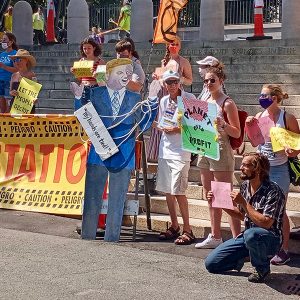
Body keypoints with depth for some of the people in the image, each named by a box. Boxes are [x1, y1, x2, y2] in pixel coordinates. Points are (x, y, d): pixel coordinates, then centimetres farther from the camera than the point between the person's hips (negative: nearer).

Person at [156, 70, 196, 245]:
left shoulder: (189, 98, -6)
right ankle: (174, 227, 23)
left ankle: (187, 230, -4)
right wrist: (162, 128, -2)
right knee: (167, 190, 10)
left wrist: (178, 129, -17)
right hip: (165, 149, 7)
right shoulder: (164, 101, 11)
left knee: (178, 191, -11)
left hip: (181, 150, -7)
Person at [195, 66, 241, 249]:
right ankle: (215, 237, 20)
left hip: (221, 151, -8)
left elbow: (237, 133, -10)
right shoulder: (206, 102, 15)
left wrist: (223, 124, -26)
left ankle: (238, 239, -8)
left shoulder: (227, 103, -7)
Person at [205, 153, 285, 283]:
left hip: (270, 239, -6)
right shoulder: (245, 186, 2)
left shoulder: (273, 191, -20)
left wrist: (243, 203, -26)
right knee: (211, 263, -6)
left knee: (251, 234, -42)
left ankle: (263, 268, -12)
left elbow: (265, 223, -28)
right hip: (247, 237, 6)